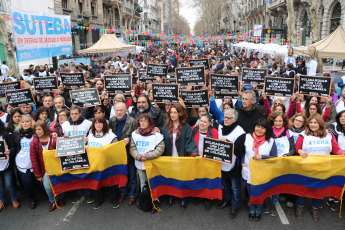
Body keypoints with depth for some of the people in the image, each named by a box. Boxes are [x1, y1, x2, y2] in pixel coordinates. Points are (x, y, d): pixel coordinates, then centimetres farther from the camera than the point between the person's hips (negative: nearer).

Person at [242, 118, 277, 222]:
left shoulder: (271, 141, -8)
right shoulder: (247, 137, -5)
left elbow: (274, 158, -9)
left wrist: (262, 157, -21)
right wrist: (242, 162, -5)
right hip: (248, 172, 1)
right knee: (251, 193, 20)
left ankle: (258, 210, 43)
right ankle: (252, 209, 44)